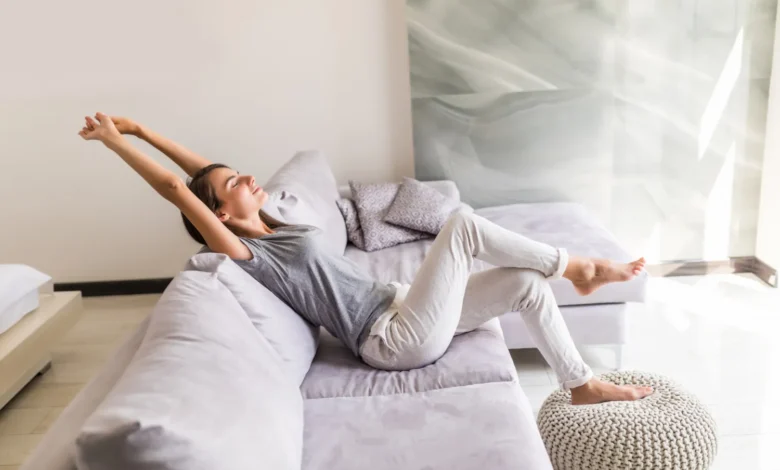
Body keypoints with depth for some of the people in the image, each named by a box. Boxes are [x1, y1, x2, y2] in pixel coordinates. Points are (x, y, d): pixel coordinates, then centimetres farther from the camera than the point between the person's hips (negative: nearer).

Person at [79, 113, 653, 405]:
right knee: (462, 223, -20)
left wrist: (142, 128, 15)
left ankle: (583, 384, 18)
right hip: (397, 340, -9)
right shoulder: (247, 256, -11)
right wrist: (116, 140, -11)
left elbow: (208, 168, 15)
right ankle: (575, 268, 0)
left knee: (527, 285, 3)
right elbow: (175, 186, -16)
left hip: (401, 310, 9)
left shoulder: (274, 229, 13)